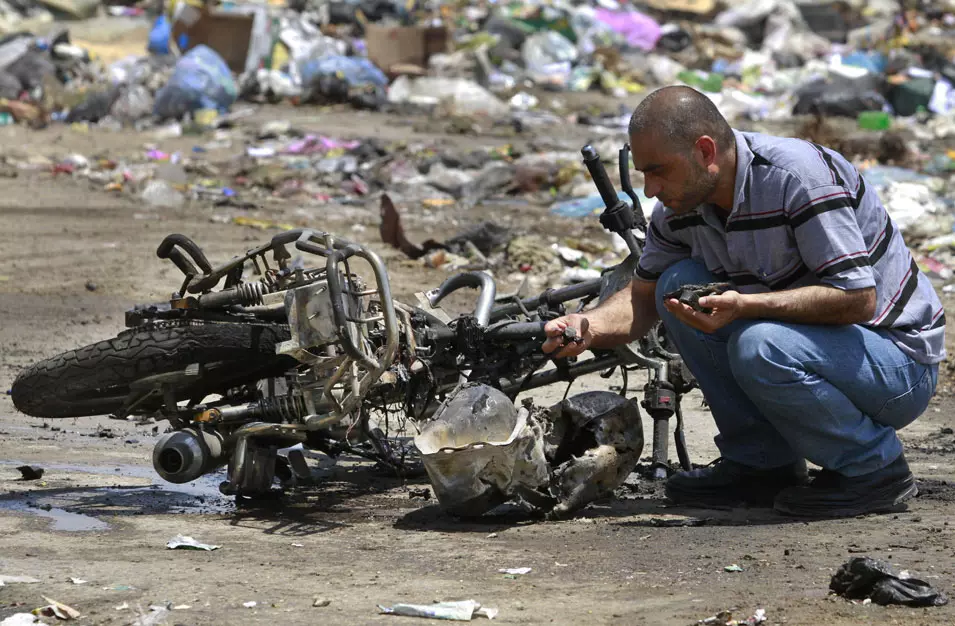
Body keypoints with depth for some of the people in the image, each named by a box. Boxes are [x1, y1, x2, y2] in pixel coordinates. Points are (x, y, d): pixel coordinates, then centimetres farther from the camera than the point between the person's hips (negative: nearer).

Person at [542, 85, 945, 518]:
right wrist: (587, 328, -10)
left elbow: (857, 297, -29)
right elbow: (644, 296, 11)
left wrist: (744, 306, -35)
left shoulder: (800, 174, -26)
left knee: (758, 348, -33)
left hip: (901, 363, -8)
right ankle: (763, 463, 0)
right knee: (678, 284, -6)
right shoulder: (682, 207, -2)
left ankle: (874, 469, -10)